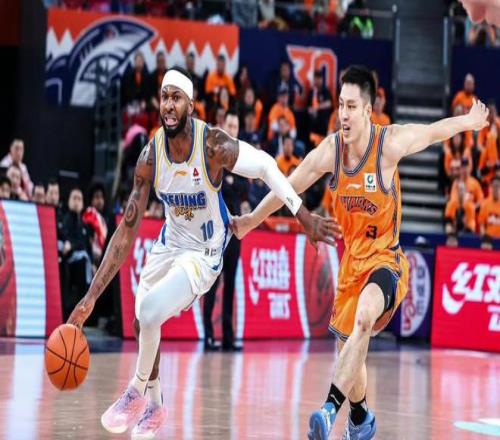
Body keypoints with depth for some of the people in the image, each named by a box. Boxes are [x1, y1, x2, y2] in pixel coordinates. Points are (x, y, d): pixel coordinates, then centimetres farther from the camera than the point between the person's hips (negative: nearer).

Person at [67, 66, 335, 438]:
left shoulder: (214, 146, -28)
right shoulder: (150, 158, -16)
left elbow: (266, 166, -12)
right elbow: (126, 232, -14)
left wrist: (305, 218, -13)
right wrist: (92, 296, -19)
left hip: (204, 254, -5)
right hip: (170, 243, 5)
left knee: (149, 312, -24)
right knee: (142, 321, 13)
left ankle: (137, 393, 1)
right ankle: (154, 406, 37)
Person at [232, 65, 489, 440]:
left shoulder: (391, 143, -17)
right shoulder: (330, 150, -8)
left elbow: (436, 131, 3)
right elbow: (289, 187, 6)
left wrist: (471, 121, 20)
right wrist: (249, 221, 16)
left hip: (386, 259, -5)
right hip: (352, 260, 5)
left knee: (363, 318, -36)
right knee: (349, 347, 17)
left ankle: (330, 409, -44)